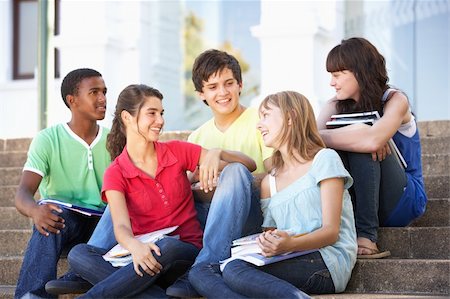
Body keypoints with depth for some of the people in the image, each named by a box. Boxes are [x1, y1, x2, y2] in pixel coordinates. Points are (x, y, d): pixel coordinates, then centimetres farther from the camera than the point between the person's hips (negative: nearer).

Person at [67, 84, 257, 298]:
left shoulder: (177, 151, 6)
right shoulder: (116, 174, 3)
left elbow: (249, 165, 5)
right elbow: (121, 226, -15)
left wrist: (216, 153, -16)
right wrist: (135, 246, -39)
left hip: (186, 250, -1)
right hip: (142, 256, 1)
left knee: (166, 247, -38)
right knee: (78, 254, -25)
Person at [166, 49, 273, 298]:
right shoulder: (198, 137, 16)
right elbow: (192, 188, 14)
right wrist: (200, 190, -10)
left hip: (254, 218, -4)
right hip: (213, 217, 4)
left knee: (235, 170, -34)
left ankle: (201, 272, -41)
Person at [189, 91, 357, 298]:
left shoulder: (324, 160, 3)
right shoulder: (269, 182, 23)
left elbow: (331, 231, -6)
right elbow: (270, 233, 15)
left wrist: (291, 244, -25)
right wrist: (266, 243, -10)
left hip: (328, 262, -7)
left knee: (234, 270, -28)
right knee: (200, 273, -16)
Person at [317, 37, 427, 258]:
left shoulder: (395, 100, -11)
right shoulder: (336, 106, 4)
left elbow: (373, 140, -33)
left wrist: (323, 137, -25)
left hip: (400, 202, -4)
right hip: (356, 202, 4)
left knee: (362, 148, -29)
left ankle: (366, 236, -35)